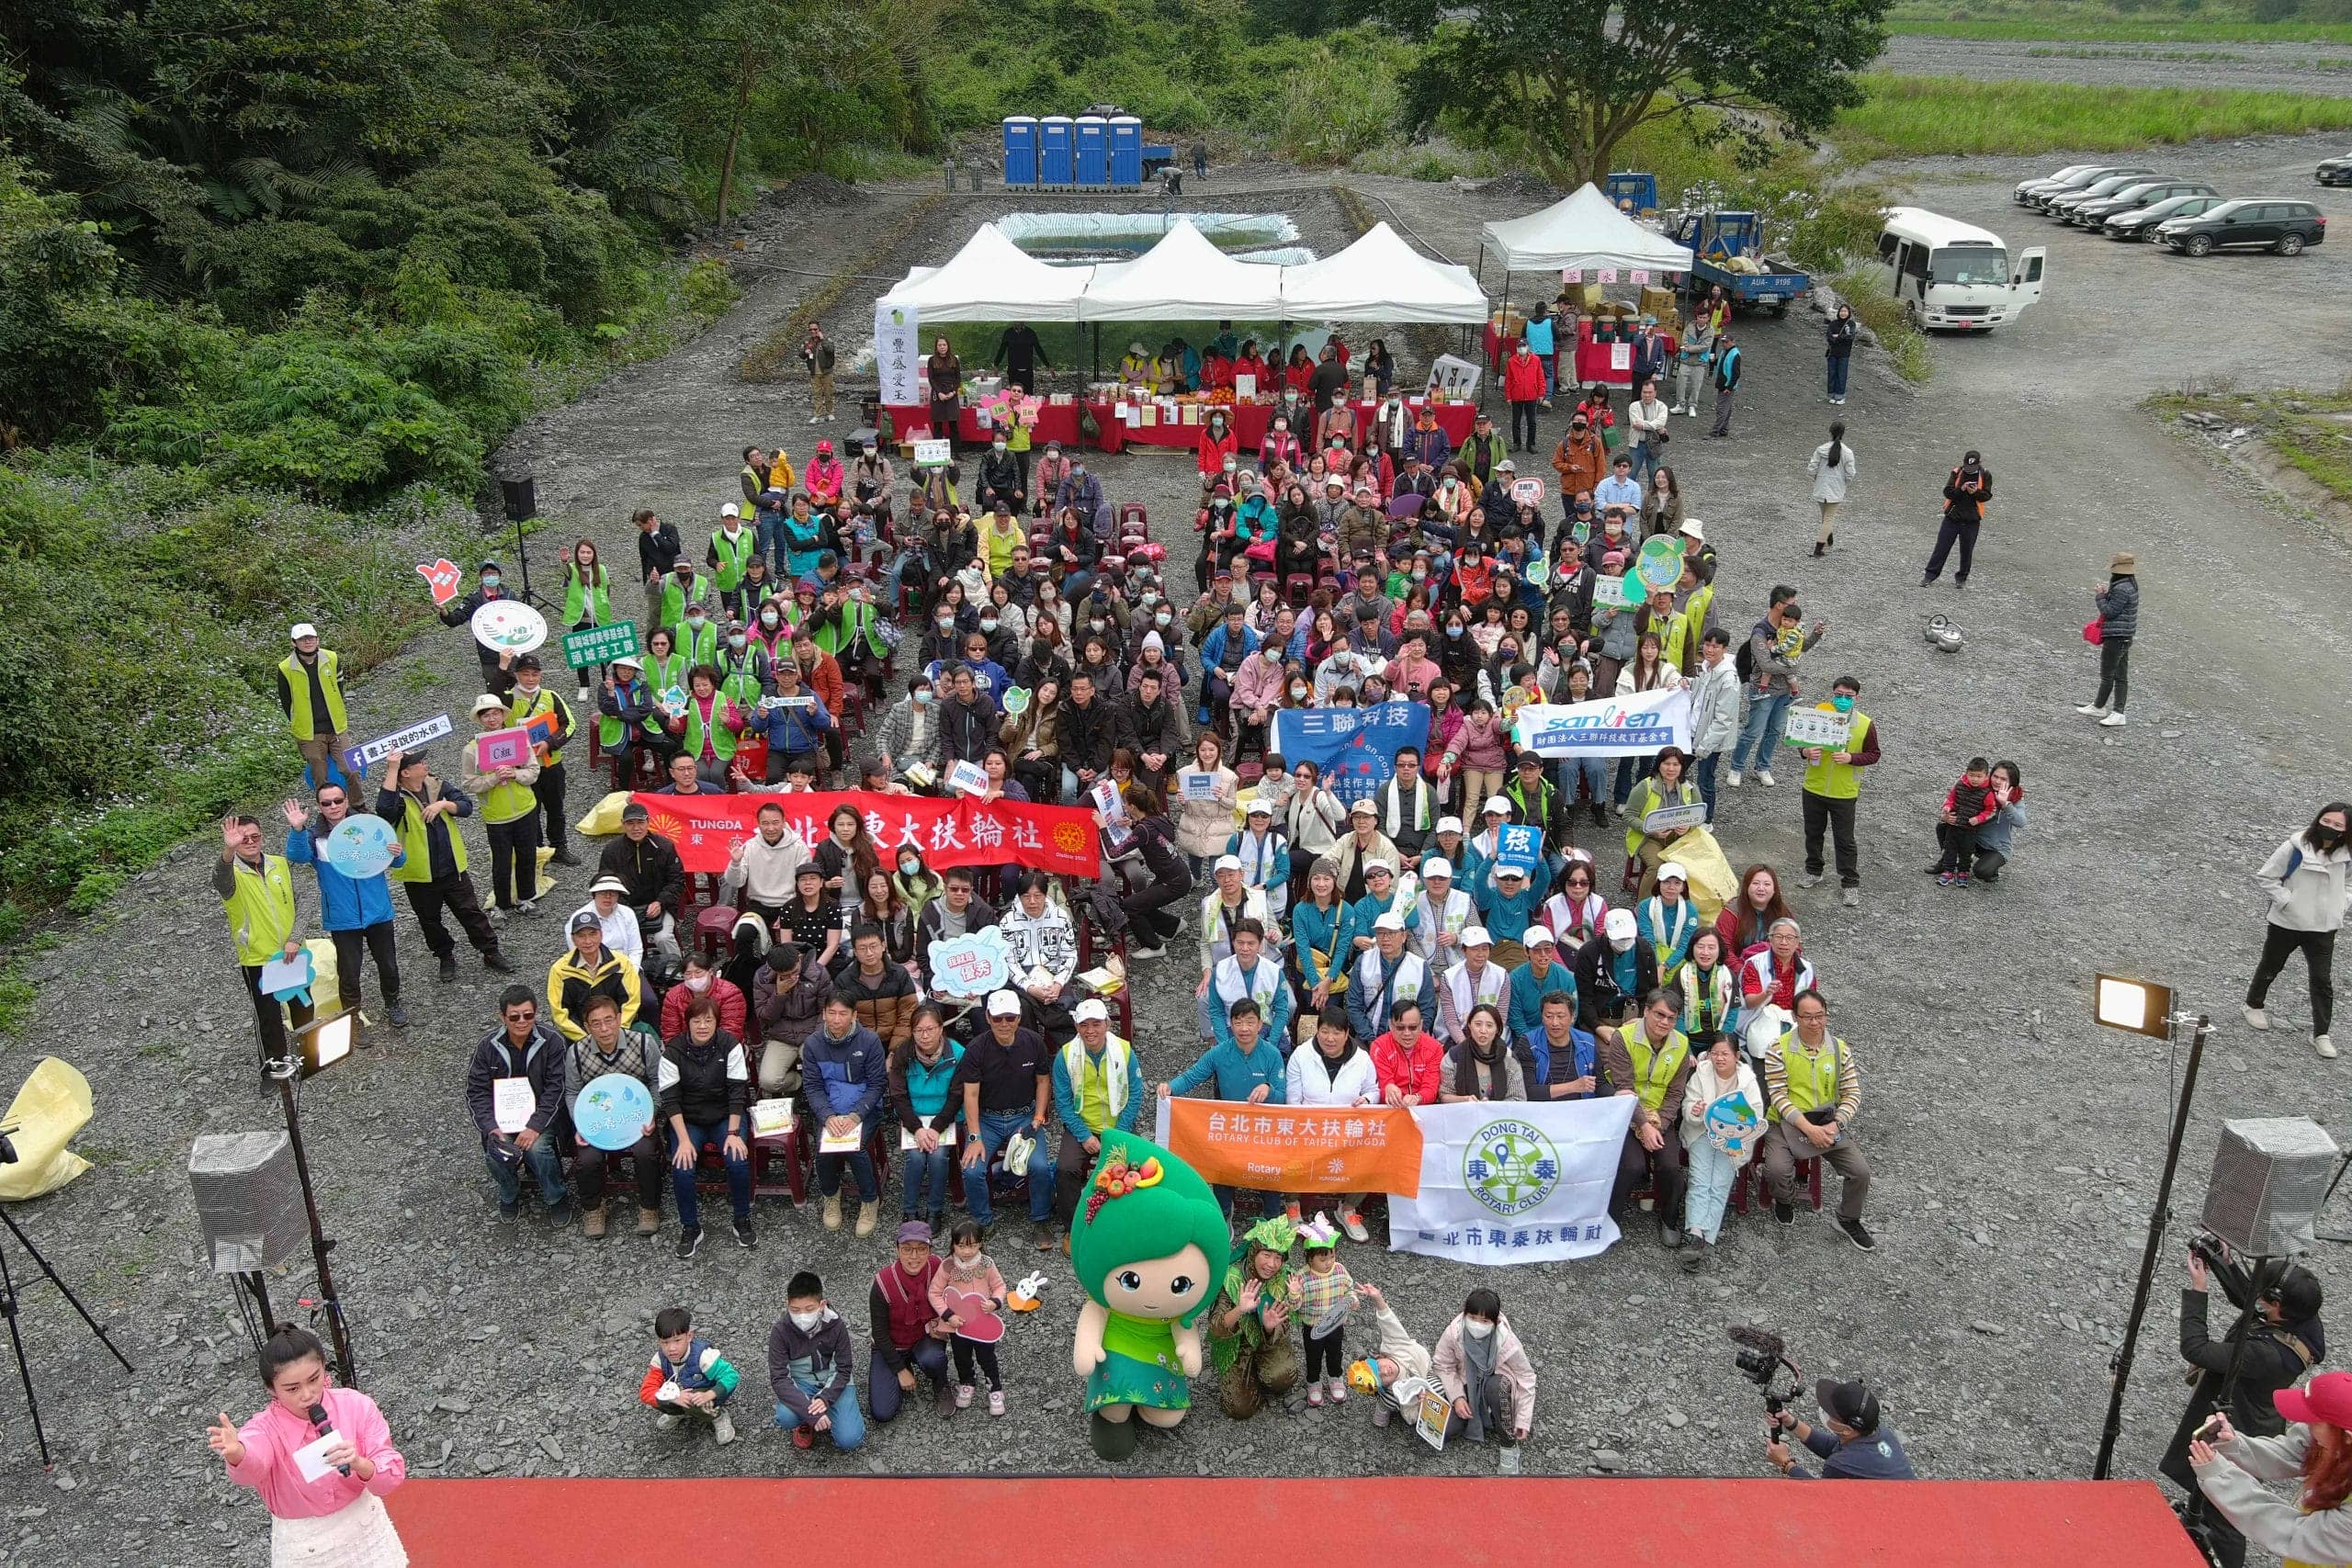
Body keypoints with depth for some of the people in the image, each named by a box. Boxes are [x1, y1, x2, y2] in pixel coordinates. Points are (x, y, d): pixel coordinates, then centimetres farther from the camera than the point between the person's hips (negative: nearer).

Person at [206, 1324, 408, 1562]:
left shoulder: (356, 1406, -17)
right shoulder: (266, 1428, -21)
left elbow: (393, 1475, -17)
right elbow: (251, 1466, -45)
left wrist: (358, 1464, -38)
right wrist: (235, 1453, -67)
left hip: (363, 1528, 2)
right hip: (304, 1545, -1)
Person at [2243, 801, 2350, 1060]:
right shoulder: (2295, 848, -18)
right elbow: (2265, 877, -11)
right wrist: (2286, 901, -17)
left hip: (2323, 928, 3)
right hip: (2286, 924, -3)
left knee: (2322, 980, 2)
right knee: (2270, 968, 18)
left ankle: (2321, 1034, 11)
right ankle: (2254, 1005, 43)